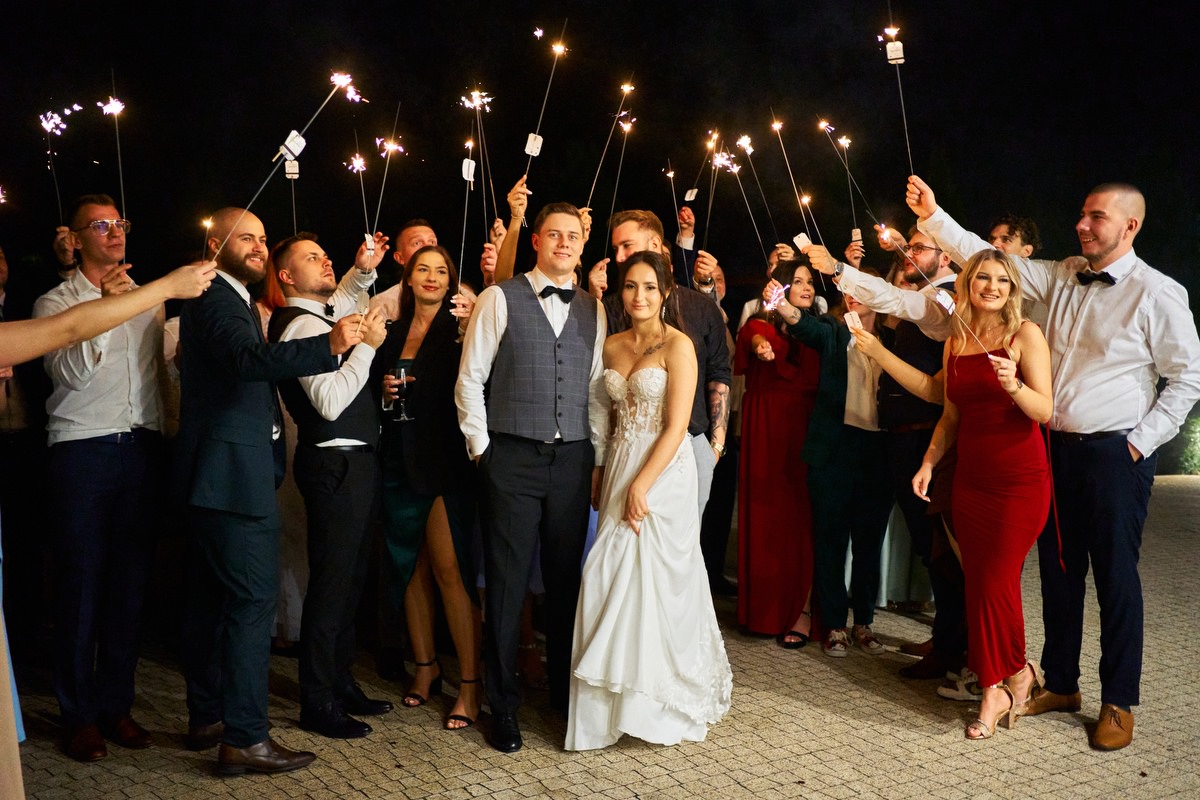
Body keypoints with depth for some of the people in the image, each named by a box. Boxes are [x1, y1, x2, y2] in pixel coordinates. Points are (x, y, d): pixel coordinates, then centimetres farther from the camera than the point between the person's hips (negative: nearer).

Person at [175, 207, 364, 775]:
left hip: (216, 475, 11)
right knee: (253, 599, -10)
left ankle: (206, 718, 29)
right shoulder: (217, 300, -13)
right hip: (233, 473, -11)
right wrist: (330, 344, -47)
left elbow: (249, 365, 28)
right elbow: (249, 359, -33)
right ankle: (244, 739, -6)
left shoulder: (227, 300, 20)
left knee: (212, 597, 17)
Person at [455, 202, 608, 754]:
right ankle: (503, 706, 17)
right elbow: (470, 379, 0)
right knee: (508, 582, 3)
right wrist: (481, 448, -2)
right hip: (513, 459, -3)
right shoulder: (500, 299, 1)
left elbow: (598, 390, 11)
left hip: (573, 460, 3)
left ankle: (566, 692, 27)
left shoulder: (592, 309, 11)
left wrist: (599, 459, 7)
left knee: (566, 579, 10)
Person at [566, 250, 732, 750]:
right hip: (619, 469, 6)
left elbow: (676, 427, -13)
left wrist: (641, 486, -17)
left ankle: (664, 702, 14)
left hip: (662, 472, -5)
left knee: (654, 579, -3)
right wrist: (602, 480, 5)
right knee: (613, 577, 5)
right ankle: (616, 700, 18)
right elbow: (611, 418, 14)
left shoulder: (678, 345, -7)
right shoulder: (612, 346, 11)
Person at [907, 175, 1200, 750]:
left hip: (1115, 455, -5)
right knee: (1058, 571, 13)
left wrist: (1142, 440, -9)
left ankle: (1119, 703, 17)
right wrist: (933, 217, -3)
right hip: (1056, 447, 6)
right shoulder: (1063, 277, 8)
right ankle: (1061, 685, 28)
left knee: (1115, 577, 3)